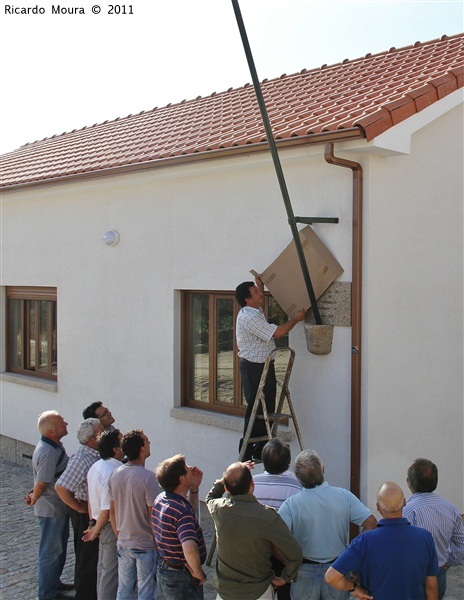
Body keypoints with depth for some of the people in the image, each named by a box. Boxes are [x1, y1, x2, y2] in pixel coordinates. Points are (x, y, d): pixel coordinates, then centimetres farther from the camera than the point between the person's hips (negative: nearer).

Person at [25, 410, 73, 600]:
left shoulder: (55, 446, 3)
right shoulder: (47, 452, -29)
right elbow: (42, 483, -26)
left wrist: (34, 495, 4)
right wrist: (34, 499, -8)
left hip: (60, 507, 10)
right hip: (51, 509, -10)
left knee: (59, 548, 23)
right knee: (51, 551, 4)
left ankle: (54, 582, 40)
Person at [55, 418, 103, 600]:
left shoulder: (96, 454, -1)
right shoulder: (81, 459, -27)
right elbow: (60, 487, -32)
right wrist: (79, 508, -22)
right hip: (86, 514, -8)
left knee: (96, 553, 22)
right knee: (87, 555, 7)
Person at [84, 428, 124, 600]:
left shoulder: (96, 466, 0)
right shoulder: (113, 473, -28)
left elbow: (91, 499, 9)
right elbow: (107, 510, -27)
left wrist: (93, 524, 16)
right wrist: (96, 530, -11)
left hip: (101, 524, 9)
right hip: (113, 527, -9)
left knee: (103, 566, 23)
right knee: (111, 570, 6)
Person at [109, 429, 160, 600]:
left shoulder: (115, 475, -3)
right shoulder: (148, 477, -21)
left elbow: (112, 511, 6)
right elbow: (154, 516, -18)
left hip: (123, 545, 6)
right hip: (146, 546, -6)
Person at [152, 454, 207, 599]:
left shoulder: (160, 499, -1)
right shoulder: (181, 510, -30)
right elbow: (190, 548, -44)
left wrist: (194, 489, 5)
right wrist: (198, 572, -26)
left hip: (163, 569, 9)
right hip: (181, 577, -9)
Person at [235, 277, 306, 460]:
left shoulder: (255, 311, 11)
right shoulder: (248, 317, -20)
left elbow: (262, 303, 38)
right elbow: (277, 332, -22)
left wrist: (260, 283, 27)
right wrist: (296, 319, -9)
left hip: (264, 365, 10)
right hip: (253, 368, -10)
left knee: (268, 409, 12)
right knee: (256, 410, -5)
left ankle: (261, 451, 21)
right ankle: (247, 454, 3)